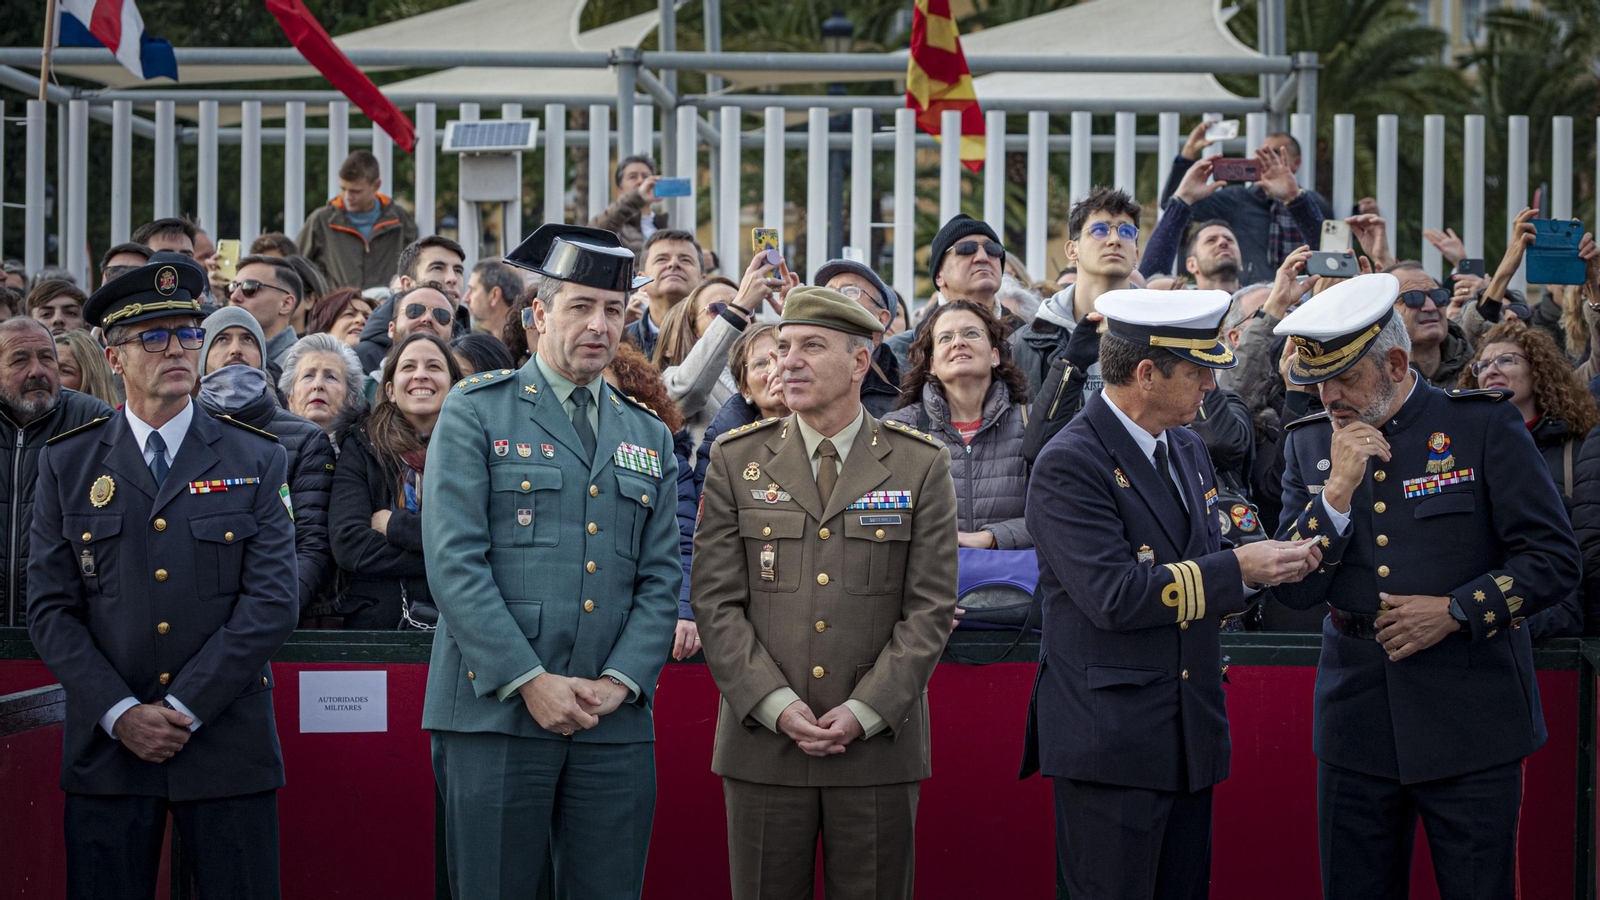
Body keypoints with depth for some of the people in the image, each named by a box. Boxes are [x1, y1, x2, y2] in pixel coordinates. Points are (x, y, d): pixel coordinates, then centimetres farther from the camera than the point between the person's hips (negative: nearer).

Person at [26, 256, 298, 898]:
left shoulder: (256, 461, 5)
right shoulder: (65, 464, 7)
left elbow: (273, 602, -4)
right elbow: (51, 608, 2)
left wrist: (183, 709, -10)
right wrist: (121, 714, -9)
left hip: (228, 748, 0)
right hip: (105, 748, 1)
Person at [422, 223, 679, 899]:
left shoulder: (648, 437, 17)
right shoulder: (476, 412, 2)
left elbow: (661, 580, 11)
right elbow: (455, 561, -7)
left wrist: (620, 681, -5)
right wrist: (529, 681, -13)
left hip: (615, 724, 4)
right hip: (495, 713, -4)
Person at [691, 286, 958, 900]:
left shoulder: (920, 465, 3)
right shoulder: (736, 460, 6)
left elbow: (930, 607, -1)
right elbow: (715, 601, 1)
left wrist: (864, 712, -10)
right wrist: (777, 707, -10)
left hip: (879, 743, -1)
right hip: (762, 742, 1)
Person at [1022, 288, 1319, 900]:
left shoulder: (1186, 449, 14)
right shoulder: (1070, 464, -14)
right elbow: (1113, 596, -23)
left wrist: (1270, 564, -1)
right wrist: (1238, 569, -18)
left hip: (1190, 733, 8)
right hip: (1107, 740, -8)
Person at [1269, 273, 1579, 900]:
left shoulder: (1485, 426, -3)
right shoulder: (1310, 443, 7)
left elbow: (1554, 560, -3)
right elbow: (1292, 590, 1)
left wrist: (1455, 611, -14)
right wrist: (1338, 490, -11)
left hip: (1470, 720, -3)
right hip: (1357, 722, 3)